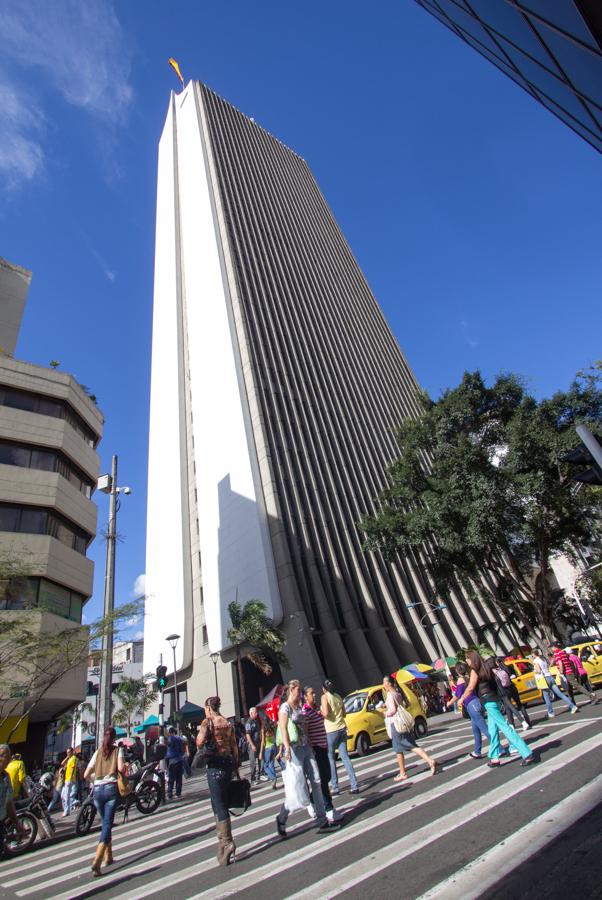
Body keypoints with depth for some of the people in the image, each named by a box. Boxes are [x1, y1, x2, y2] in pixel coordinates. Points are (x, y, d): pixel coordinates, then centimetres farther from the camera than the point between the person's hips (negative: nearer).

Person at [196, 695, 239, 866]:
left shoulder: (207, 721, -7)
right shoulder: (228, 723, 10)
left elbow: (200, 741, -22)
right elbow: (234, 746, 10)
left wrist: (200, 752, 0)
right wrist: (236, 768, 15)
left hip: (215, 764, -6)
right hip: (229, 762, 6)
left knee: (219, 805, 1)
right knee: (217, 803, 21)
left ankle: (227, 842, -4)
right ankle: (223, 838, 27)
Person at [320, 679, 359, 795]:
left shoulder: (325, 697, -8)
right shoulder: (338, 696, 11)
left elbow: (326, 713, -18)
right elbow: (343, 714, 16)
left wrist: (320, 709, 1)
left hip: (331, 730, -6)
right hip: (342, 728, 6)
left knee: (331, 758, 6)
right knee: (345, 757, 7)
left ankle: (335, 787, 8)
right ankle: (354, 786, 3)